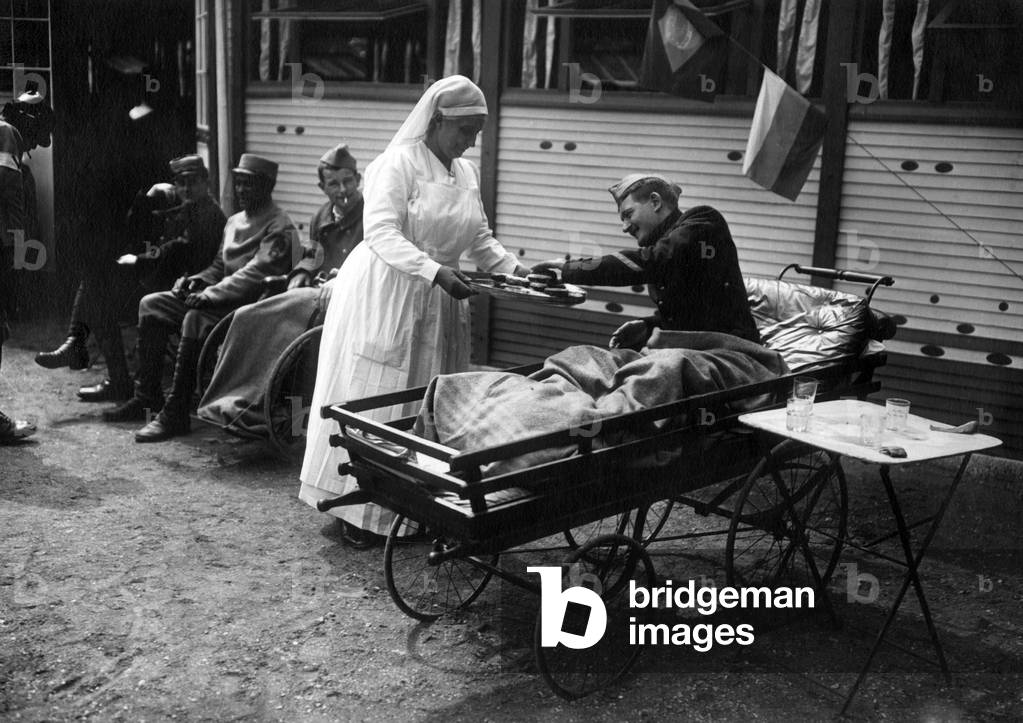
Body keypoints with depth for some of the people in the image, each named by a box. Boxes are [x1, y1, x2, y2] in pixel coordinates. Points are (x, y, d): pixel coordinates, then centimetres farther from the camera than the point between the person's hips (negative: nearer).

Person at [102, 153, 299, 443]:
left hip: (252, 304, -10)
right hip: (223, 297, 10)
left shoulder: (279, 228, -11)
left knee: (196, 318, -35)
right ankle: (147, 397, 3)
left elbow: (255, 274, -22)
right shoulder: (235, 221, 19)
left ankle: (175, 415, -29)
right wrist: (198, 280, 2)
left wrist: (210, 294, -28)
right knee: (151, 305, 2)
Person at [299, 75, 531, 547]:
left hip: (437, 305, 7)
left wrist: (517, 270, 0)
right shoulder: (399, 163, -12)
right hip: (386, 295, -7)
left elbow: (481, 241, 16)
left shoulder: (467, 173, 12)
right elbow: (382, 233, -22)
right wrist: (436, 271, -32)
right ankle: (357, 511, 8)